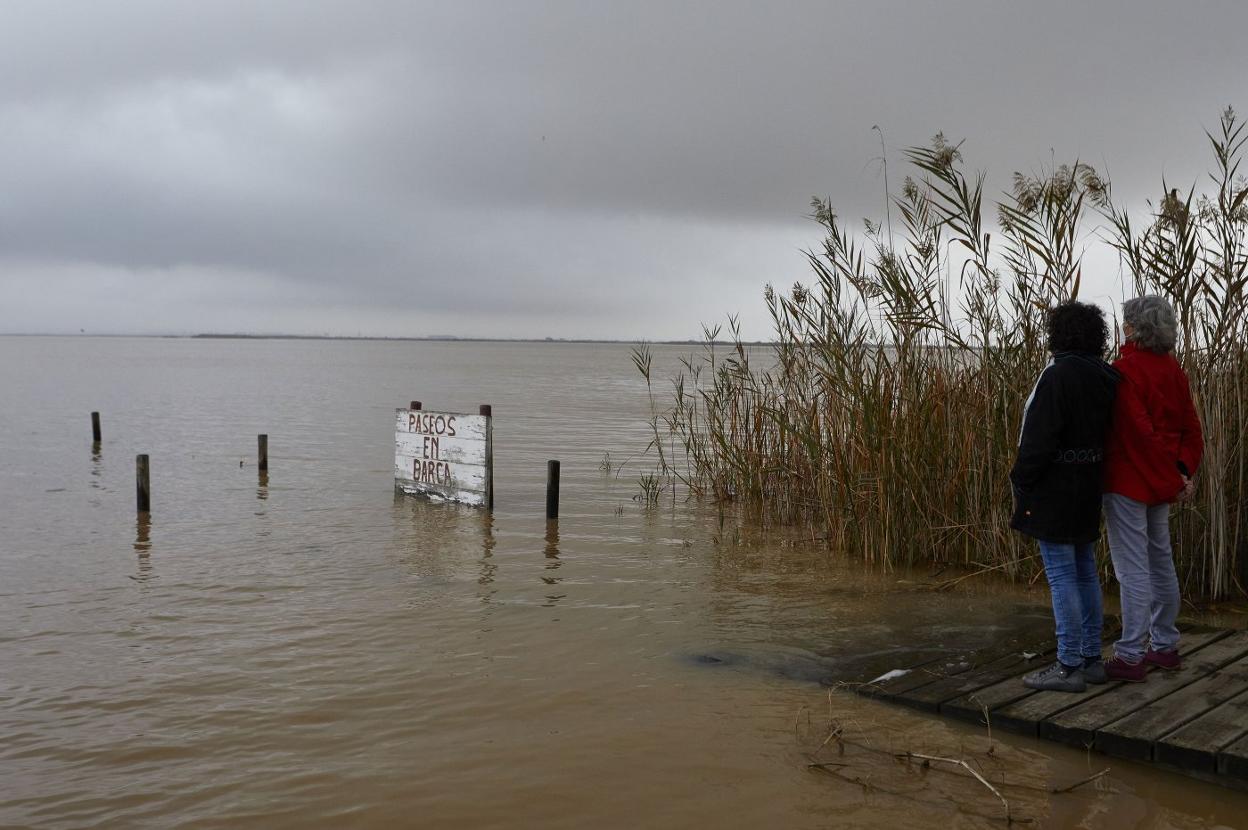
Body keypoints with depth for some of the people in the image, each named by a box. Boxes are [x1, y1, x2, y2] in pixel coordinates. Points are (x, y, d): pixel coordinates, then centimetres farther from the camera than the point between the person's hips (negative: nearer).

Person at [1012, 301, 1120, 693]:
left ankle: (1069, 667, 2)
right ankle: (1091, 659, 23)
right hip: (1088, 488, 9)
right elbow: (1107, 431, 13)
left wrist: (1022, 483, -12)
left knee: (1061, 575, -3)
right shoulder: (1104, 377, 8)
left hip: (1054, 491, -9)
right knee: (1085, 572, 15)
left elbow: (1039, 439, -21)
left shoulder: (1058, 375, -18)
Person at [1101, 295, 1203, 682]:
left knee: (1133, 569, -4)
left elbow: (1140, 431, -22)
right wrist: (1184, 471, 0)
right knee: (1161, 562, 17)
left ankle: (1131, 657, 1)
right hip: (1160, 485, 8)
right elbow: (1190, 428, 7)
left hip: (1128, 482, -8)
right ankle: (1165, 647, 27)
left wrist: (1173, 479, -16)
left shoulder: (1125, 370, -17)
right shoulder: (1173, 369, 8)